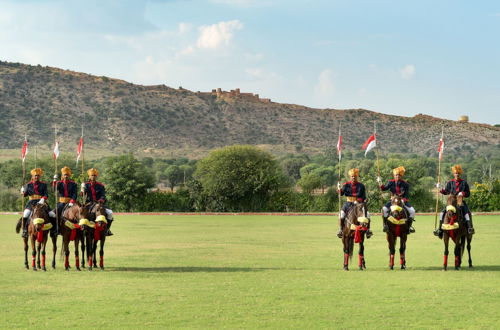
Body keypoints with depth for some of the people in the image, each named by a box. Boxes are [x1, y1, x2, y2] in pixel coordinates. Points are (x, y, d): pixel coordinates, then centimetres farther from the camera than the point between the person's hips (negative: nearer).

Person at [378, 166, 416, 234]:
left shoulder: (405, 184, -3)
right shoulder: (391, 182, 1)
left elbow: (407, 195, -5)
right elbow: (384, 188, -6)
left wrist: (403, 200, -24)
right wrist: (380, 183, -24)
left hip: (403, 201, 0)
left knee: (412, 211, -20)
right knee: (384, 209, -25)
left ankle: (409, 225, 0)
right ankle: (385, 225, -9)